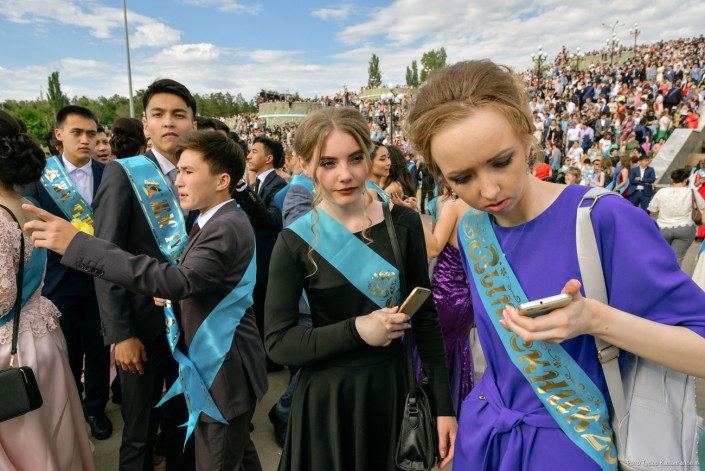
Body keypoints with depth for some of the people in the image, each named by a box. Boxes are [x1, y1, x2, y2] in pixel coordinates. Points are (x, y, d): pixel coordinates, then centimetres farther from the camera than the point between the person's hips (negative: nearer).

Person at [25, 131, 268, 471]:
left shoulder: (226, 227, -23)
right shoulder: (219, 222, 10)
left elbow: (179, 280, -37)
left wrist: (79, 244, -37)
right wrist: (172, 295, -3)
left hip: (224, 373, -10)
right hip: (218, 365, 10)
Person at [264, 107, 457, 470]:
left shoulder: (403, 223, -7)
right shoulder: (296, 241, -12)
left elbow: (425, 316, -1)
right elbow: (277, 342, -11)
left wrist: (443, 405, -1)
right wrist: (356, 330, -22)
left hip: (393, 389, 2)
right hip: (328, 398, -1)